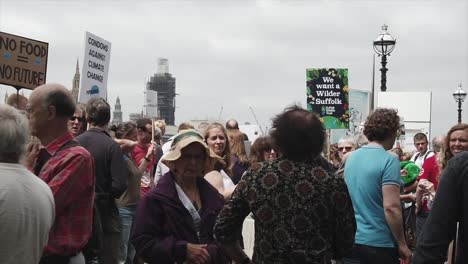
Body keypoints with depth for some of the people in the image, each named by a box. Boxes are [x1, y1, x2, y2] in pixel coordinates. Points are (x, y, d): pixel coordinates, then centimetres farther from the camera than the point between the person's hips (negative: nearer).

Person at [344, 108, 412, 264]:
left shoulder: (351, 157, 7)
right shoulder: (389, 160, -15)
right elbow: (391, 207, -21)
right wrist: (402, 244, -13)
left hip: (351, 240, 7)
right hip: (379, 243, -7)